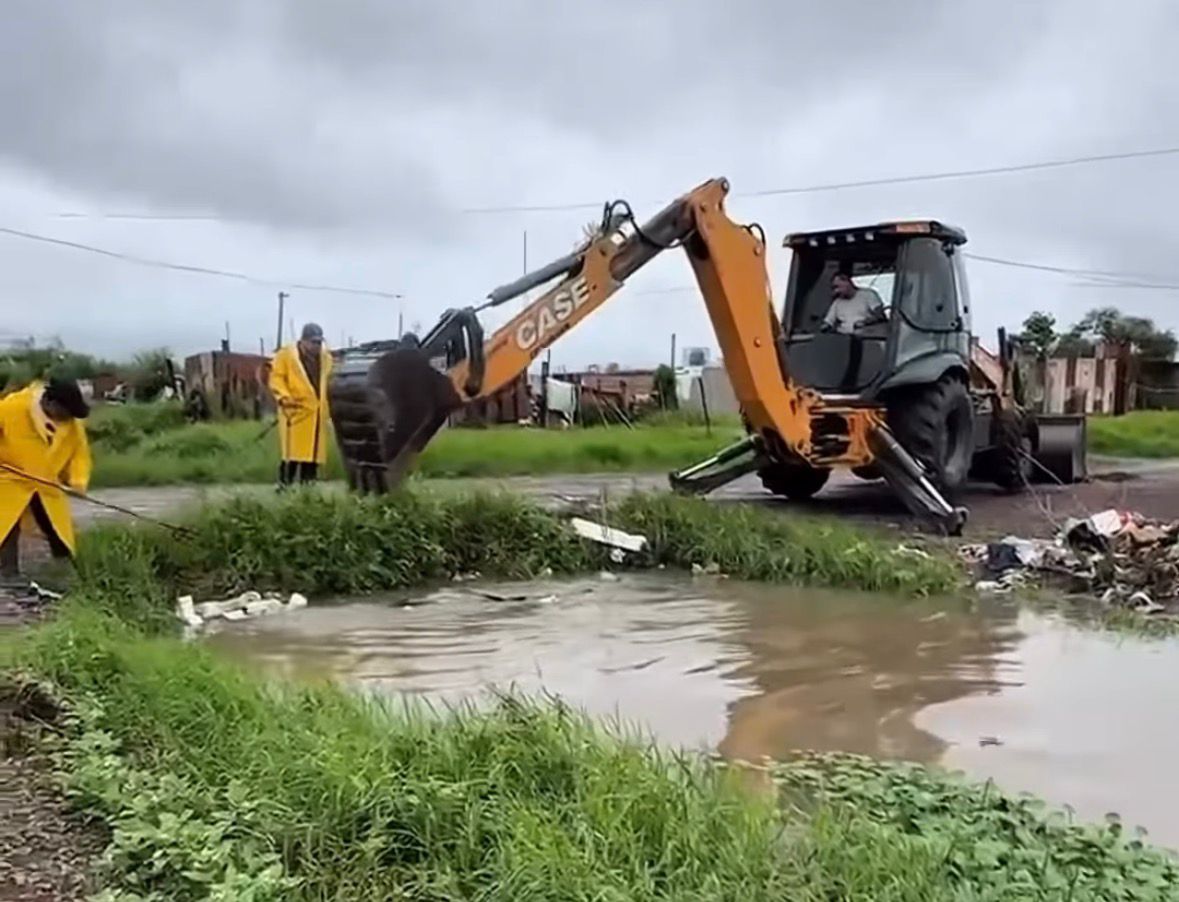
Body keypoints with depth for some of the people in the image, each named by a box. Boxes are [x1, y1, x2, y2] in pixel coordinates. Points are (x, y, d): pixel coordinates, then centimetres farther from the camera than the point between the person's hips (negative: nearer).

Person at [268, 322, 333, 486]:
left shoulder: (325, 357, 15)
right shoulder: (286, 355, -2)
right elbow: (276, 378, -6)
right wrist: (284, 397, -19)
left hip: (317, 413, 5)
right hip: (297, 411, -5)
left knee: (314, 453, 7)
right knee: (293, 453, -8)